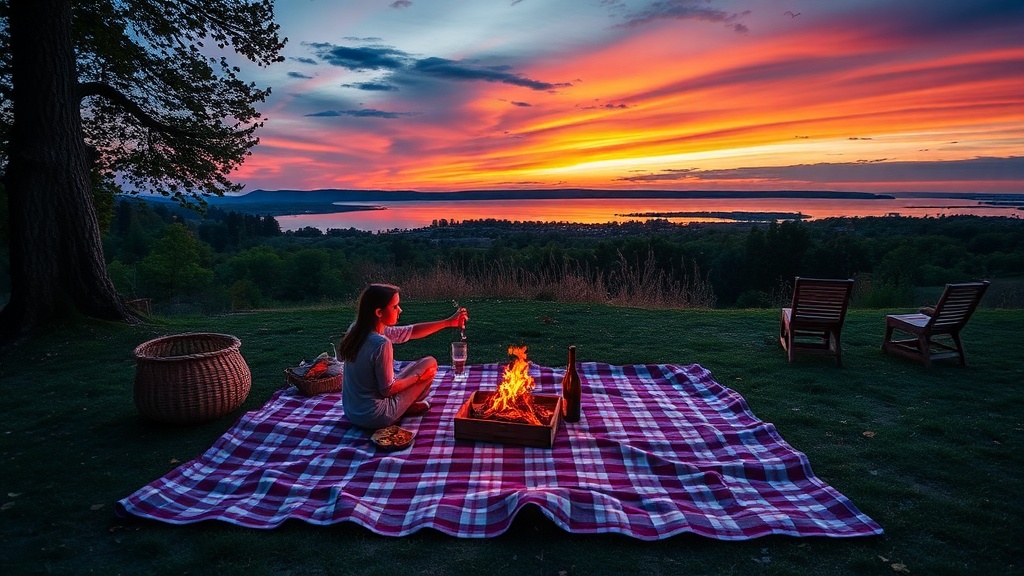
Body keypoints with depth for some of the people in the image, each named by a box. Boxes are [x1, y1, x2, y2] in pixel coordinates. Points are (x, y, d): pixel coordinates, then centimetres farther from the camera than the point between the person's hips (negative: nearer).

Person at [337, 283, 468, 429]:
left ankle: (406, 406, 18)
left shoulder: (357, 330, -2)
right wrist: (418, 377, -4)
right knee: (429, 364, 4)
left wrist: (448, 322, 5)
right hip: (374, 418, -8)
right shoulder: (381, 343, -28)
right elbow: (387, 389, -19)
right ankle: (408, 408, 19)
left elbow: (410, 331, 5)